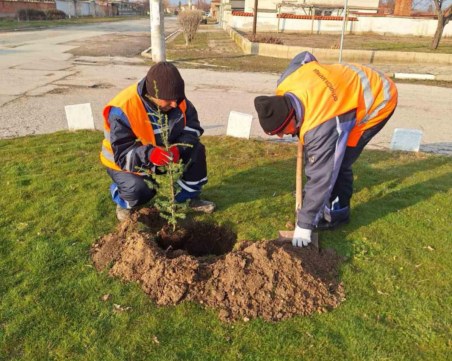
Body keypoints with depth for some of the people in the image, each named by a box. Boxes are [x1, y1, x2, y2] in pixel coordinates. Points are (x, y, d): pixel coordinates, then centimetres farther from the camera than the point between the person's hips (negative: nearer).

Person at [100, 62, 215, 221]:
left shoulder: (176, 98, -18)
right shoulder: (122, 110, -35)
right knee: (138, 190, -34)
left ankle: (190, 197, 6)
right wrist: (148, 154, -54)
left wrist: (178, 147, -32)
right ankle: (124, 202, 5)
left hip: (162, 153, 5)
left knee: (196, 150, -13)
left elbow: (192, 127, -11)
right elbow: (123, 155, -34)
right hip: (124, 163, -5)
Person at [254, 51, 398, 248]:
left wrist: (304, 225, -23)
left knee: (335, 163, -12)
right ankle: (321, 201, 29)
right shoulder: (285, 86, -19)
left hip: (378, 101, -9)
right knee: (318, 156, 10)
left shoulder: (320, 127, -40)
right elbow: (306, 57, 4)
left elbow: (321, 177, -33)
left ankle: (337, 213, 10)